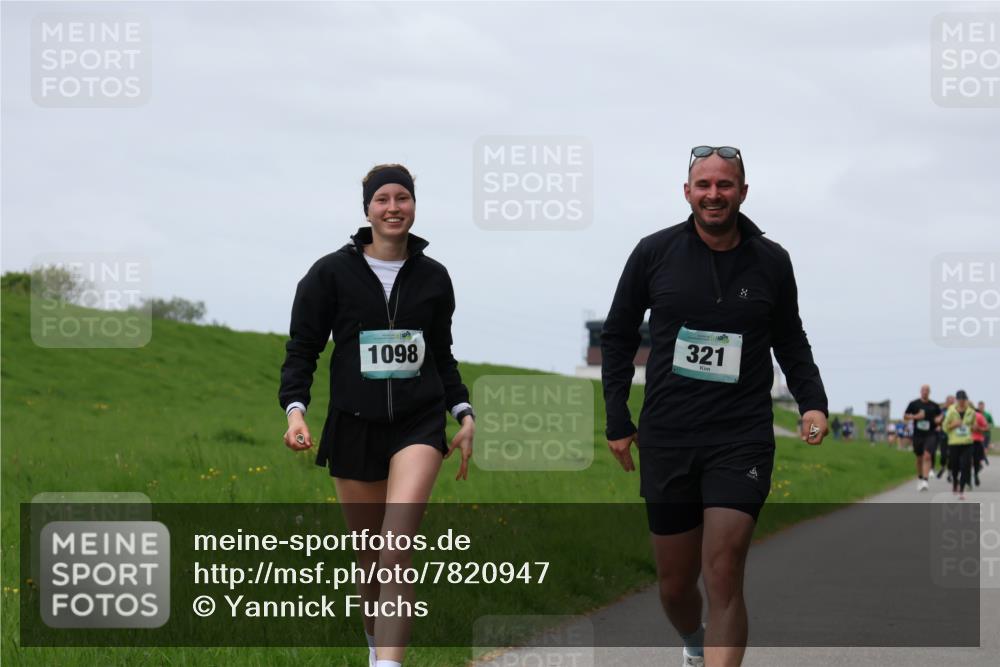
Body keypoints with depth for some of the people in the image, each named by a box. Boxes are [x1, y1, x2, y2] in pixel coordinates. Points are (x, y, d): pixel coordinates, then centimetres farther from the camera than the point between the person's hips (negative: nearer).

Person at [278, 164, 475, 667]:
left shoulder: (432, 277, 9)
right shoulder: (332, 273, 1)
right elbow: (302, 347, 2)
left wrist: (464, 414, 10)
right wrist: (294, 408, -13)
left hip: (419, 423, 0)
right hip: (354, 425, 0)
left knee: (397, 549, -20)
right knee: (368, 557, 8)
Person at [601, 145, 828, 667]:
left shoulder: (770, 261, 2)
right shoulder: (655, 253, 0)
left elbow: (790, 341, 15)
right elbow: (618, 336, 9)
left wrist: (813, 402, 0)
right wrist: (617, 421, 5)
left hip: (742, 441, -1)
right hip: (666, 440, 1)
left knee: (723, 577, -15)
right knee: (675, 583, 11)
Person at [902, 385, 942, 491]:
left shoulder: (934, 405, 4)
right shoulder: (914, 404, 3)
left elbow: (939, 415, 19)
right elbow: (905, 416, 7)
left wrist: (938, 419, -4)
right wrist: (915, 416, -10)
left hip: (930, 434, -2)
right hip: (918, 434, 2)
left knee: (927, 456, -18)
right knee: (919, 458, 13)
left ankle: (925, 481, -24)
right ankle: (920, 478, 33)